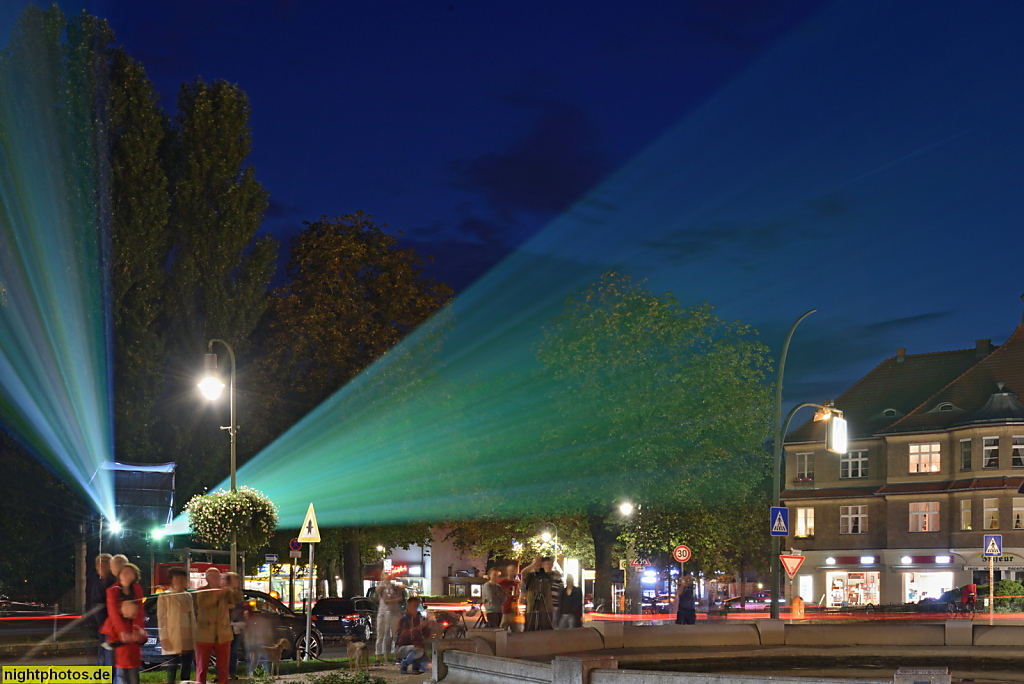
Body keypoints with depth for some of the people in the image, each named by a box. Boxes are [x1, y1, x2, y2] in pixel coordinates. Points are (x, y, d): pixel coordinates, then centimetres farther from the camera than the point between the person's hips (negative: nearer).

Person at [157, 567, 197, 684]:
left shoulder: (188, 596, 15)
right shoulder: (164, 597, -1)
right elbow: (161, 619, -6)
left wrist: (195, 636, 10)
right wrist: (163, 638, -14)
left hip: (188, 638, 5)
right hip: (173, 639, -5)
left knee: (187, 666, 6)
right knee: (172, 666, -6)